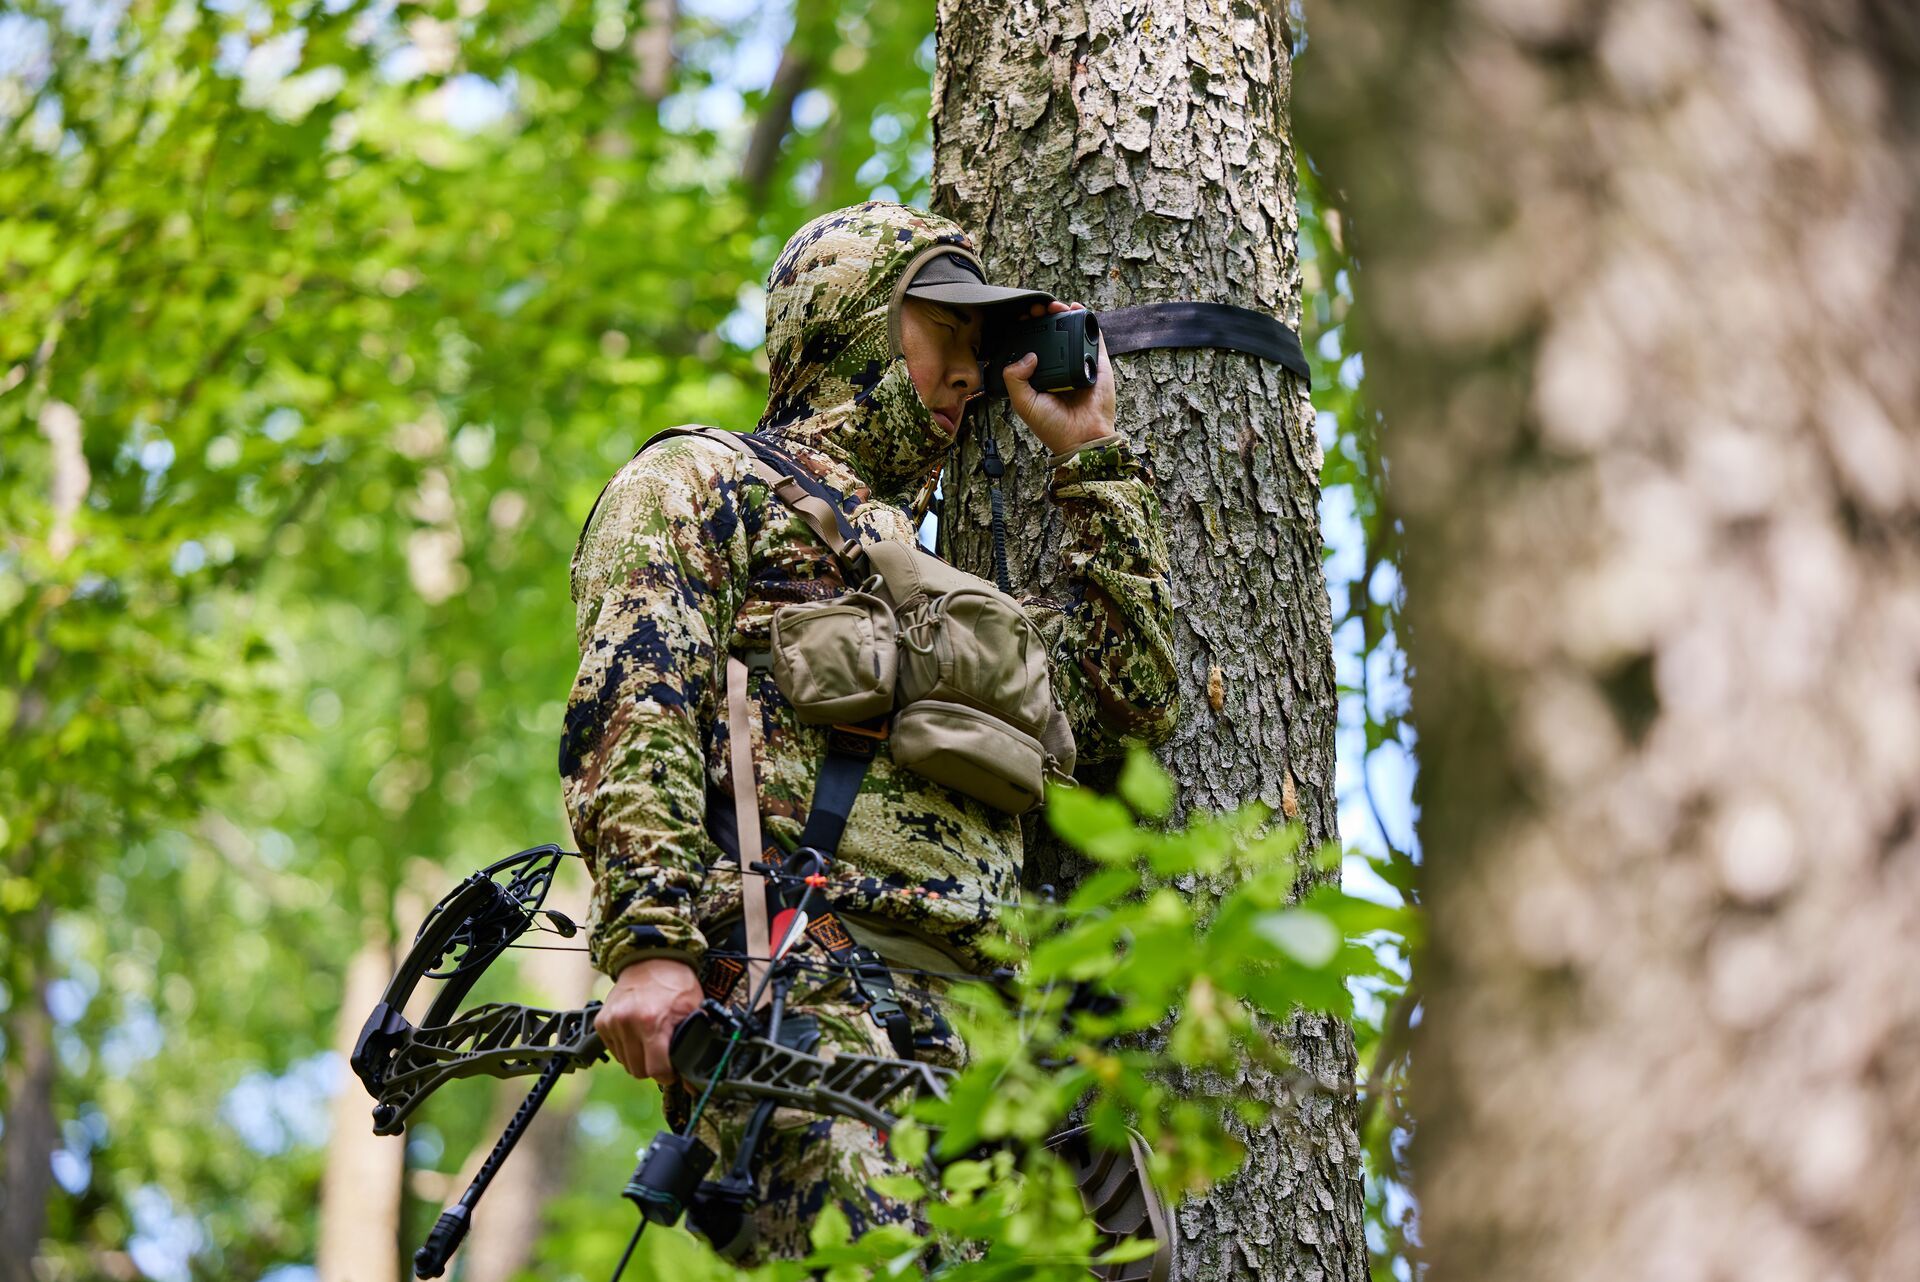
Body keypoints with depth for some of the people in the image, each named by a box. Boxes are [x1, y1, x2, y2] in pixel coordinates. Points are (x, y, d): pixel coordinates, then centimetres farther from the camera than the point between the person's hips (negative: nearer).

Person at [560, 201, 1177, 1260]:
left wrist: (1090, 455, 36)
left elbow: (1134, 696, 33)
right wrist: (651, 941, -17)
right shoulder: (694, 485, 17)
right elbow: (630, 711, 0)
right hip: (796, 980, -7)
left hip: (965, 1011, 7)